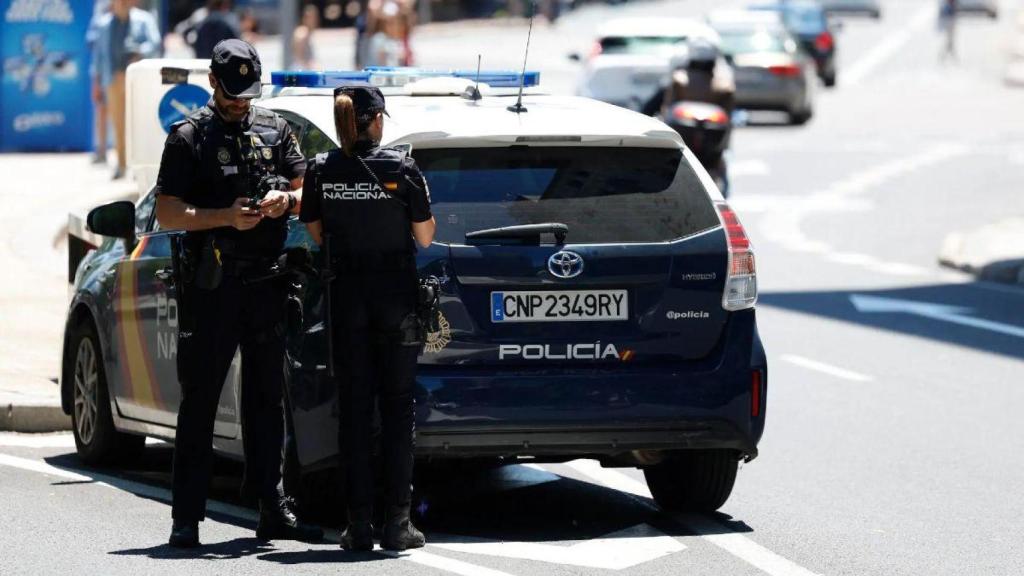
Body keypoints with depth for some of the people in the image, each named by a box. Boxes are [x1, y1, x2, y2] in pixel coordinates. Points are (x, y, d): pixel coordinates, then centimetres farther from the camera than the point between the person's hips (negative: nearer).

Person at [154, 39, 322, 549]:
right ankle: (187, 517, -2)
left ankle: (272, 509, 13)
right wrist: (225, 217, -17)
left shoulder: (275, 130, 13)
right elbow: (167, 214, -4)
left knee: (266, 399, 9)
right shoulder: (189, 137, 0)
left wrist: (286, 200, -8)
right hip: (211, 285, -4)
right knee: (199, 401, -3)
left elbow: (307, 194, 15)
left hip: (266, 282, 4)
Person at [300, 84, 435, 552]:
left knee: (354, 407, 6)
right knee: (396, 407, 4)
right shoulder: (401, 169, -8)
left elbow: (317, 235, 4)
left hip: (347, 297, 2)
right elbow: (425, 237, -3)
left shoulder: (321, 171, -2)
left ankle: (359, 522, 2)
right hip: (397, 296, -2)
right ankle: (397, 521, 0)